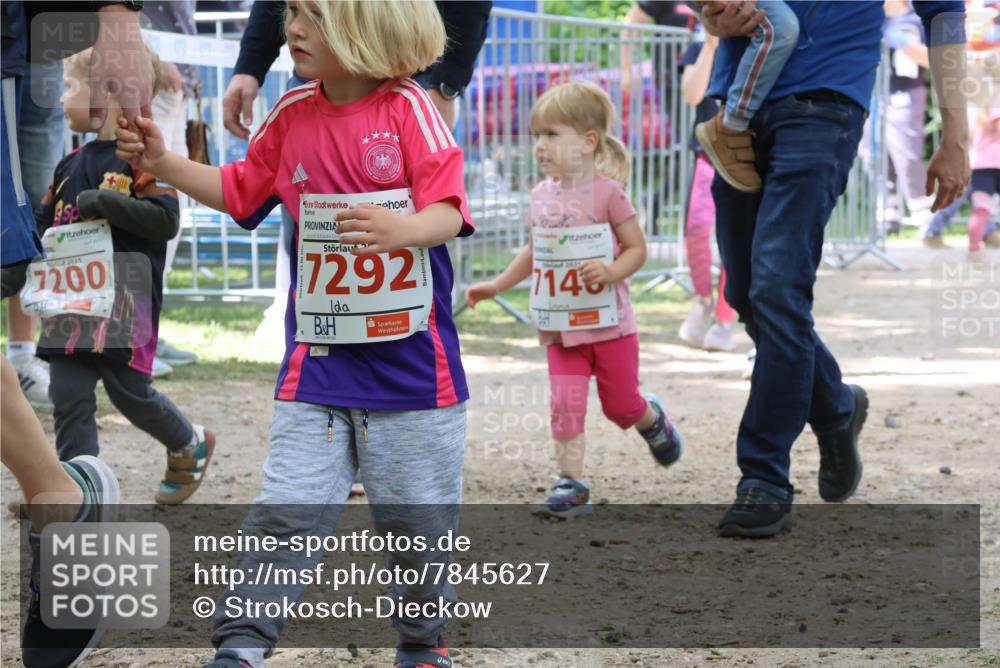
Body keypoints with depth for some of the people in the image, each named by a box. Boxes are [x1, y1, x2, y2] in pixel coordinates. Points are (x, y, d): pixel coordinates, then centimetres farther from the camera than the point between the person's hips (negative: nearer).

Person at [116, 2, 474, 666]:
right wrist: (163, 163, 8)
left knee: (417, 517, 9)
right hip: (318, 362, 3)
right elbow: (240, 192, 19)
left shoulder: (410, 109, -9)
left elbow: (448, 211, -17)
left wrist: (403, 229, -38)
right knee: (287, 508, -6)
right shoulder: (293, 114, 5)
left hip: (412, 362, -3)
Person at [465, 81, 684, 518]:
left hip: (608, 321, -4)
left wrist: (610, 272, -29)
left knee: (621, 406, 9)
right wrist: (496, 286, 15)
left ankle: (653, 420, 42)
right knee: (565, 404, -7)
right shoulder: (542, 196, 4)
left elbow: (637, 248, -10)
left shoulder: (606, 191, -13)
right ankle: (571, 483, -2)